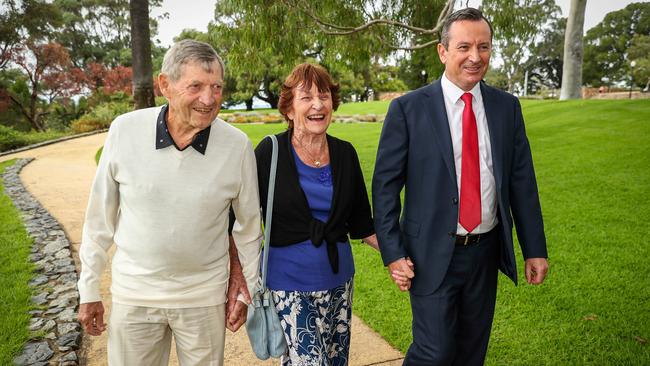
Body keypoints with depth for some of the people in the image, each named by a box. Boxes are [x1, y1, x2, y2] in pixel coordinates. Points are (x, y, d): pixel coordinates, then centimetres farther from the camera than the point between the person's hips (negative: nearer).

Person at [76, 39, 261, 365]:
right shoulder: (125, 130, -13)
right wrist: (89, 290, 4)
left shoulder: (237, 145, -13)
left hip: (204, 296, 0)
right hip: (133, 293, 1)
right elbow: (100, 216, -1)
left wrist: (245, 289, 5)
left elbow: (249, 224, 0)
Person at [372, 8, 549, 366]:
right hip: (433, 254, -4)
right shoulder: (408, 108, -9)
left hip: (486, 252, 4)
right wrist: (393, 252, -11)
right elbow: (385, 184, -8)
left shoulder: (507, 107, 3)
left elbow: (522, 180, 6)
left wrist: (535, 249, 6)